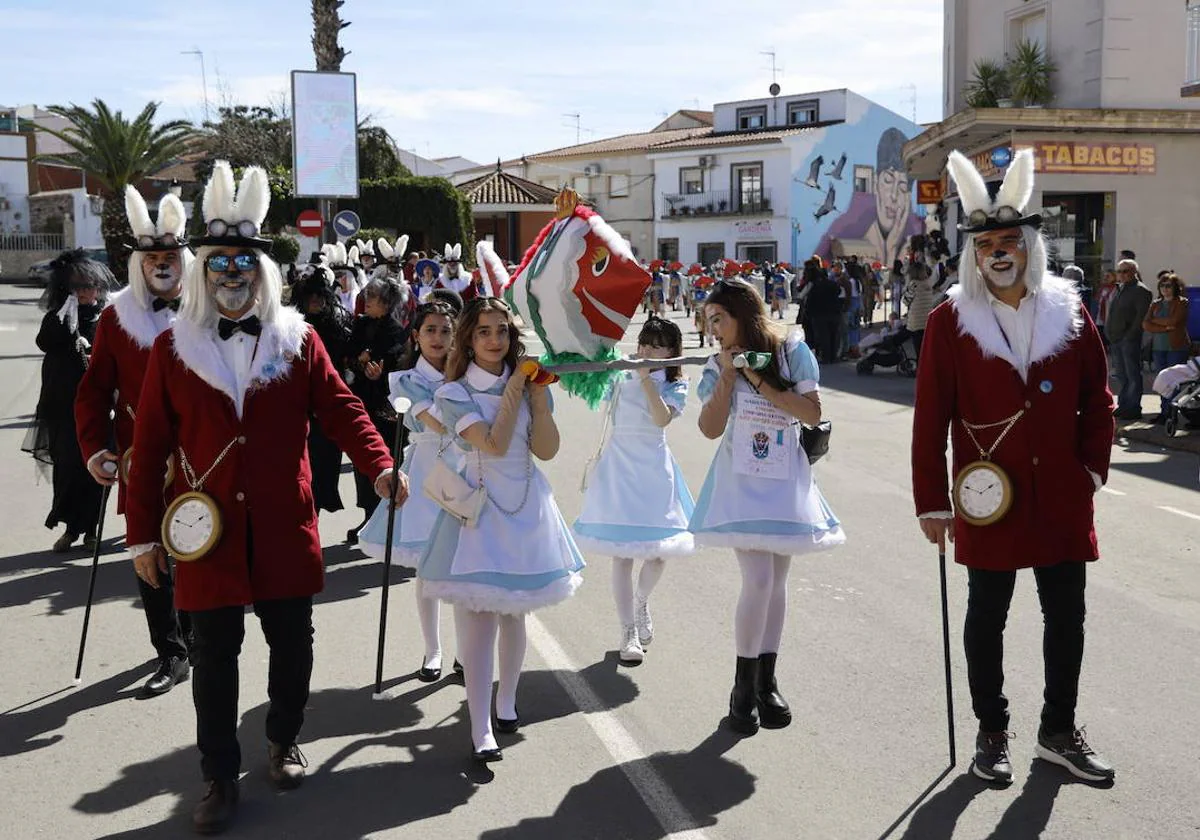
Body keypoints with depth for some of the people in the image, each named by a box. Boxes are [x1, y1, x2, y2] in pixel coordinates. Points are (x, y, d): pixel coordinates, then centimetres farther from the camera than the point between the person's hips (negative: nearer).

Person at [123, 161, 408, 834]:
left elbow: (340, 407, -1)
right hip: (209, 532, -1)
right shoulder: (173, 348, 0)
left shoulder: (299, 340, 2)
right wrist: (143, 532, 0)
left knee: (293, 645, 13)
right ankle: (221, 778, 19)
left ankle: (285, 740, 37)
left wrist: (381, 466, -18)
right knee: (214, 657, 6)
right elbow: (151, 445, 1)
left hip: (286, 528, 1)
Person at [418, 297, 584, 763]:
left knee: (513, 613, 14)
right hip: (479, 505, -4)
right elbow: (494, 444, -18)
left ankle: (506, 701, 32)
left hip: (526, 505, 4)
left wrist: (538, 393, -9)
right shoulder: (453, 393, -5)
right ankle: (481, 729, -5)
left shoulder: (528, 383, 7)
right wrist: (514, 390, -12)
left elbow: (547, 449, -4)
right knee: (477, 619, -8)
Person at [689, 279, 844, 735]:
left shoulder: (791, 352, -3)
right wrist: (727, 374, -12)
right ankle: (744, 688, 1)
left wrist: (760, 381, -14)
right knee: (758, 581, -13)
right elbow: (710, 428, -7)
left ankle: (766, 682, 21)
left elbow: (813, 412, -10)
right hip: (742, 480, -1)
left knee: (777, 581, 8)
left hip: (786, 480, 1)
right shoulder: (719, 366, 1)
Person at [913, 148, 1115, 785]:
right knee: (987, 616, 10)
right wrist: (932, 503, -6)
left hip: (1063, 497, 3)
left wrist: (1092, 469, 2)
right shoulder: (950, 322, -6)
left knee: (1067, 614, 10)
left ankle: (1059, 731, 27)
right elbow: (930, 418, -6)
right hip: (990, 499, -3)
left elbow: (1096, 400, 10)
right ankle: (992, 734, 25)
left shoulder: (1069, 313, 2)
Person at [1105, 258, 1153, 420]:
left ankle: (1134, 408, 0)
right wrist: (1109, 333, 11)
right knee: (1120, 375, 13)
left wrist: (1129, 335, -17)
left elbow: (1141, 316, -14)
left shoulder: (1141, 291, -8)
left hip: (1130, 340, -8)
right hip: (1115, 339, 8)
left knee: (1133, 375, -3)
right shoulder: (1118, 289, 17)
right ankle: (1123, 405, 20)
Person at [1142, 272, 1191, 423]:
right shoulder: (1156, 304, 15)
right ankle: (1164, 412, 9)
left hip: (1176, 347, -5)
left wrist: (1154, 320, -1)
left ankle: (1169, 413, -4)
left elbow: (1173, 321, -15)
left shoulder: (1182, 302, 0)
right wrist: (1165, 328, -11)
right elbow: (1145, 325, 3)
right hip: (1158, 347, 5)